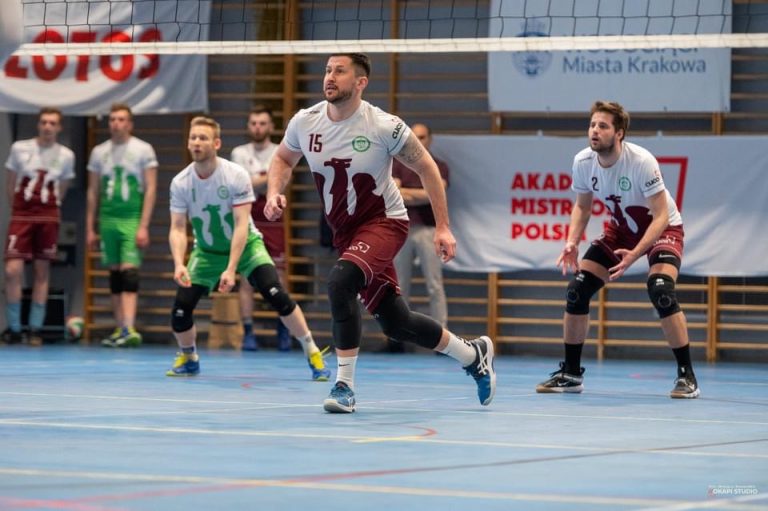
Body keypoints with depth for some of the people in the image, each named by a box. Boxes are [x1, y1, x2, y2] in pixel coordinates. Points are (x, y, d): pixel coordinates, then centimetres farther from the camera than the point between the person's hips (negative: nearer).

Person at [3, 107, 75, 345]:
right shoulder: (19, 148, 0)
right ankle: (13, 328, 0)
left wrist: (50, 209, 7)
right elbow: (10, 184, 8)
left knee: (42, 272, 3)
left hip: (48, 218, 1)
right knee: (13, 270, -10)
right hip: (21, 216, -1)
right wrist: (18, 209, 8)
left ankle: (35, 329, 10)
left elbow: (61, 191, 12)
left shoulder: (66, 155, 3)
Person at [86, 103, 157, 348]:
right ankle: (119, 329, 12)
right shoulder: (99, 152, 10)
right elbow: (93, 192, 14)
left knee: (129, 272, -14)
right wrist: (90, 228, 10)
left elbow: (151, 189, -5)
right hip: (107, 220, 4)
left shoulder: (143, 150, -2)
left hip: (132, 219, -4)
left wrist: (143, 226, -13)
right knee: (115, 273, 8)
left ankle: (129, 329, -21)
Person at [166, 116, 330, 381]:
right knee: (180, 309, -11)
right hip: (206, 251, 3)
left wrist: (231, 269, -33)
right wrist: (179, 264, -31)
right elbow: (177, 228, -13)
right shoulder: (180, 183, -14)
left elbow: (241, 226, -24)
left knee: (277, 296, -22)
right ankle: (188, 358, 19)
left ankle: (312, 353, -7)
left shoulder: (236, 175, -22)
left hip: (246, 246, -3)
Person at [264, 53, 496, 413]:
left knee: (339, 282, -33)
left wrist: (442, 227, -10)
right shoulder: (305, 123, -7)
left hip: (384, 222, -5)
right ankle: (473, 354, 36)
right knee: (396, 324, 11)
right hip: (345, 231, 6)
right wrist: (274, 193, -7)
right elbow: (284, 159, 14)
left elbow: (426, 167, -8)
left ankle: (344, 385, -24)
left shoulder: (384, 126, -19)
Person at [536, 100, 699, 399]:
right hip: (621, 229, 6)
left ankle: (687, 376, -19)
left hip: (662, 229, -6)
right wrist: (572, 243, -13)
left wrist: (635, 254, -40)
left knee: (660, 290, -29)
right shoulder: (583, 162, -15)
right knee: (577, 290, -5)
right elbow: (582, 206, 4)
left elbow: (661, 217, -28)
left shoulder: (641, 161, -31)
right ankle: (570, 374, 11)